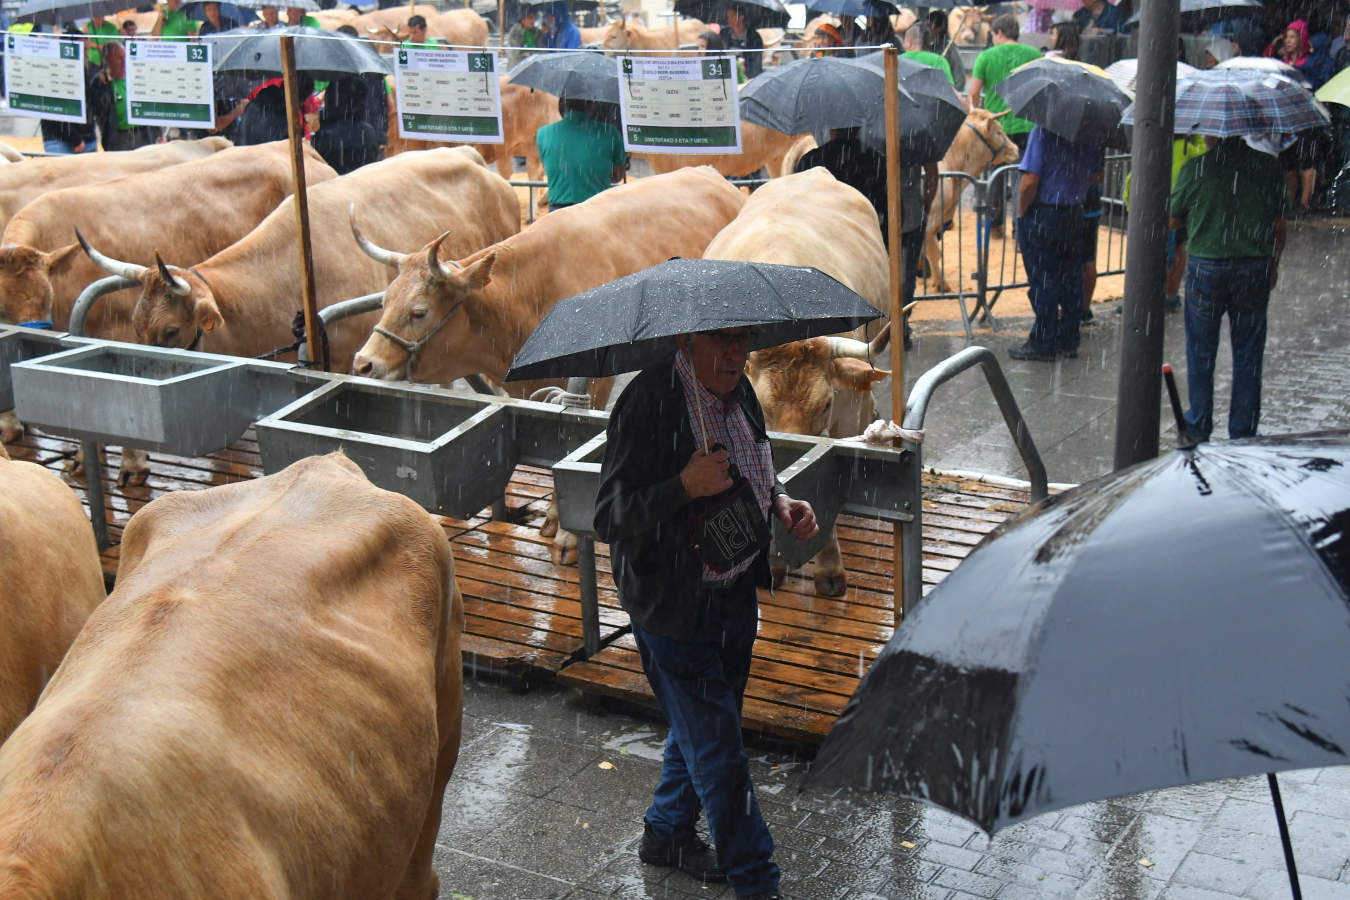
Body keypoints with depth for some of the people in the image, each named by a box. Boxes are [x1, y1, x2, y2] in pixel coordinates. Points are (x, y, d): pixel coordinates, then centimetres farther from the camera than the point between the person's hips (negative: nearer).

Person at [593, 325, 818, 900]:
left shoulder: (738, 390, 3)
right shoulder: (648, 404, -22)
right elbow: (609, 519, -23)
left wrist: (779, 502, 1)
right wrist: (686, 486, -36)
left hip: (735, 591, 8)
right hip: (675, 608, -8)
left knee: (703, 727, 23)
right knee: (717, 749, 1)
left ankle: (666, 832, 45)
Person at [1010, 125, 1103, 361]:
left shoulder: (1043, 131, -18)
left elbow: (1030, 182, -21)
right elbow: (1096, 174, 12)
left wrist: (1021, 213, -8)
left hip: (1041, 216, -6)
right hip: (1075, 215, 6)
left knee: (1042, 280, 2)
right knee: (1071, 279, 14)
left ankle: (1043, 345, 8)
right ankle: (1069, 341, 22)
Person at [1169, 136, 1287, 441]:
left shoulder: (1195, 168, -9)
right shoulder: (1269, 166, -2)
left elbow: (1173, 220, 2)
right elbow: (1279, 225, 3)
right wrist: (1273, 264, 17)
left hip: (1205, 267, -1)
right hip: (1254, 269, 2)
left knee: (1200, 354, 12)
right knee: (1248, 356, 10)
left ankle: (1198, 429, 18)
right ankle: (1243, 434, 15)